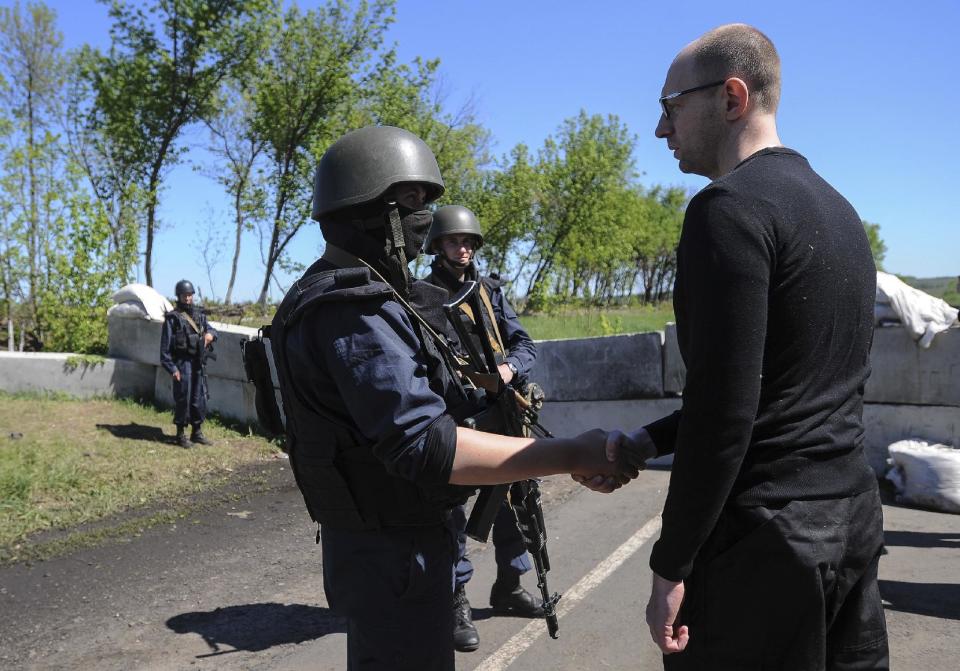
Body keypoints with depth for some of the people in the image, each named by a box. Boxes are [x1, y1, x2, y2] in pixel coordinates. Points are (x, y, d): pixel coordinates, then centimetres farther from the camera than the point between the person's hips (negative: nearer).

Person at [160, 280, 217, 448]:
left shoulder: (199, 315, 11)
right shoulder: (172, 318, -6)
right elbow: (165, 345, -8)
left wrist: (210, 333, -9)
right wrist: (171, 368, -13)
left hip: (197, 363, 6)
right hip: (182, 364, -5)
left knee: (199, 398, 10)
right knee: (182, 399, -1)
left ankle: (197, 432, 21)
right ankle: (181, 434, 10)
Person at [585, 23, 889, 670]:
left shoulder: (729, 206, -16)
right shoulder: (835, 206, 12)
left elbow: (725, 406, -21)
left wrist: (671, 566, -13)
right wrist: (650, 440, 11)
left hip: (766, 533, -9)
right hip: (854, 519, 9)